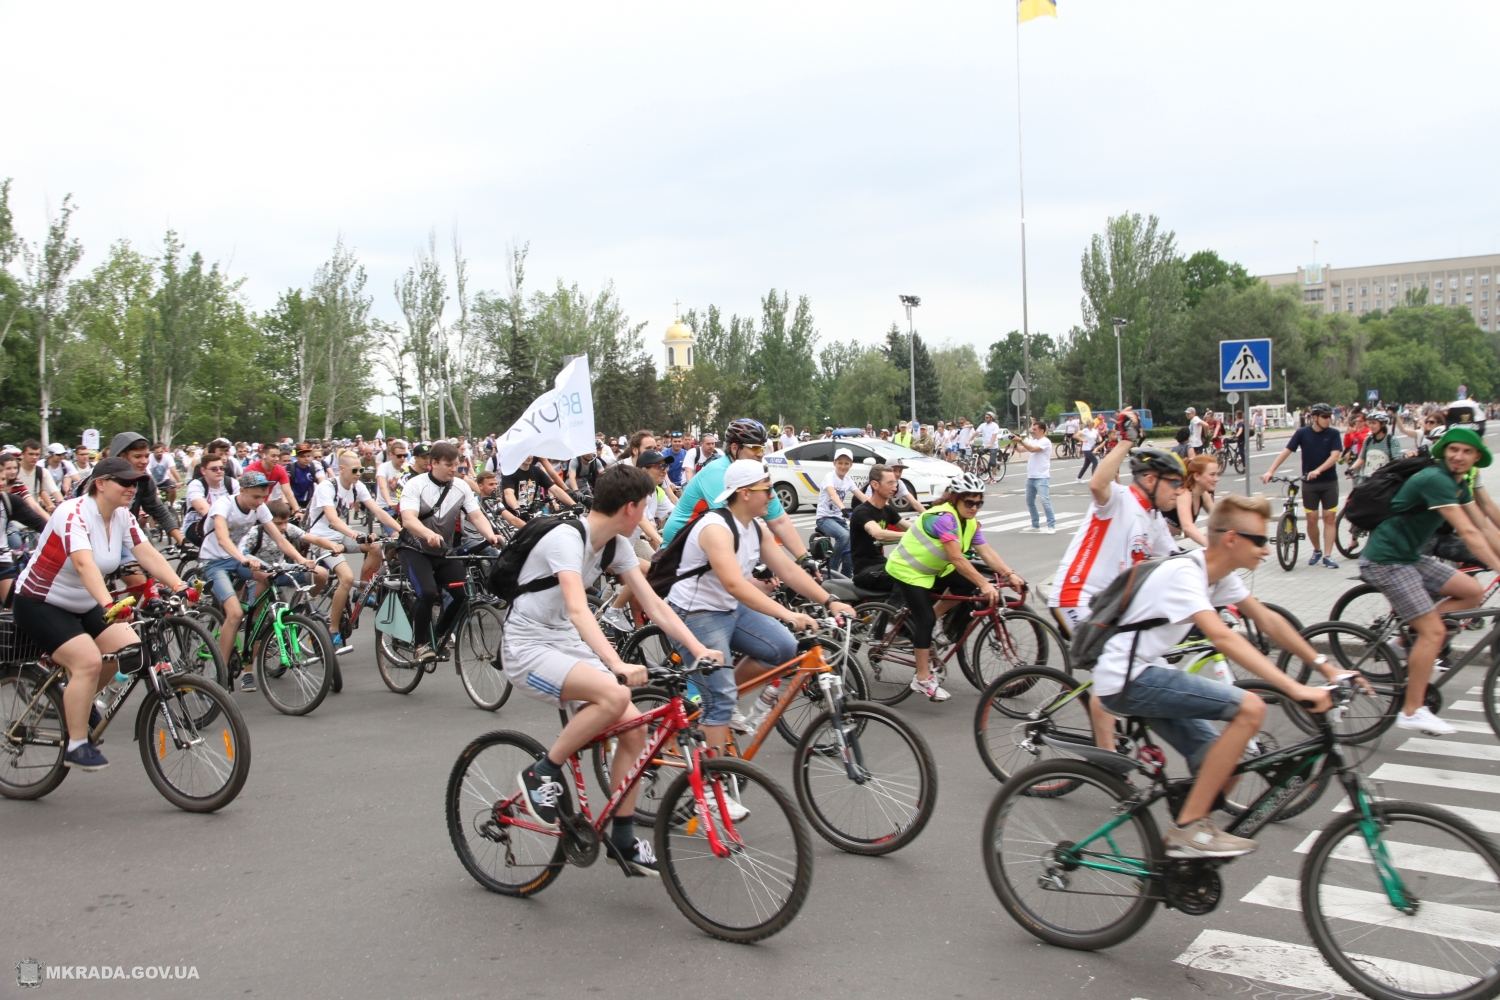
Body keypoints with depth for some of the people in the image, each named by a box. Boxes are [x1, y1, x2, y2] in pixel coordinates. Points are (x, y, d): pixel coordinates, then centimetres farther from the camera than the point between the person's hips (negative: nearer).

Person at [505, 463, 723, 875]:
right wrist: (618, 664, -51)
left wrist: (700, 650, -12)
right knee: (614, 694, -32)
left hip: (569, 647, 8)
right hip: (528, 650, -8)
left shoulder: (616, 546, 2)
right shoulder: (566, 539, -24)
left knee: (634, 729, -6)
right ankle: (543, 774, -11)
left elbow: (654, 605, 0)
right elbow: (578, 611, -38)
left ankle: (623, 838, 8)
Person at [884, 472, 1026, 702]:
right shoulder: (943, 517, -29)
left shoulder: (970, 522, 0)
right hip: (907, 570, -9)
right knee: (925, 619, -14)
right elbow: (957, 558, -36)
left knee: (968, 584, -11)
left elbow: (987, 552, -8)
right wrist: (984, 585, -40)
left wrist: (1010, 574, -22)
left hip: (931, 569, 9)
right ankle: (923, 679, -6)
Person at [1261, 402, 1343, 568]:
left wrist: (1318, 470, -29)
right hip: (1309, 483, 0)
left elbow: (1335, 456, -14)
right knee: (1311, 519, 2)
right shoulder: (1302, 433, -4)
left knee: (1330, 518, -2)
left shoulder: (1333, 434, -4)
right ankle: (1317, 551, 23)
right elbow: (1286, 451, -7)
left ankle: (1327, 556, 2)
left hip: (1329, 482, 0)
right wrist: (1270, 471, -16)